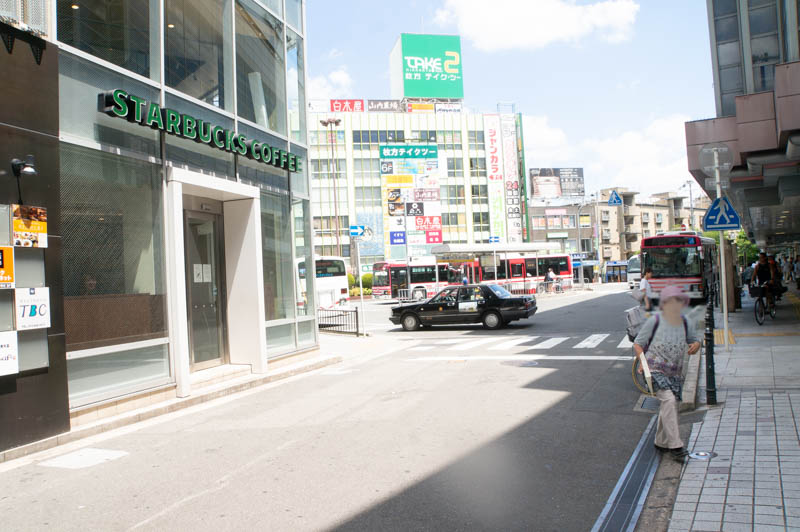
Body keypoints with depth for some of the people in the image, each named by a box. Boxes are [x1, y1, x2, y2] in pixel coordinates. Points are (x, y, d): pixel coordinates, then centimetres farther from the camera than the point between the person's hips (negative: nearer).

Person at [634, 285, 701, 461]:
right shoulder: (655, 321, -7)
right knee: (669, 400, -23)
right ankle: (675, 445, -21)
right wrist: (643, 361, -16)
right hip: (655, 370, -6)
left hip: (675, 372, 6)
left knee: (670, 405, 8)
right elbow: (637, 344, -1)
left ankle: (661, 442, 29)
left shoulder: (684, 323, 8)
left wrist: (696, 345, 0)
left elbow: (695, 339, 24)